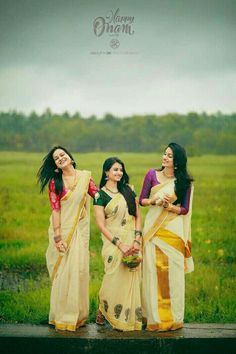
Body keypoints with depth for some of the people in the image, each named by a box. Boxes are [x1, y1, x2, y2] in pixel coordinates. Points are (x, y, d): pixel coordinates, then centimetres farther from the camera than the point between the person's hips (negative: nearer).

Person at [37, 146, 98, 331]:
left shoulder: (85, 176, 5)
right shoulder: (55, 182, -3)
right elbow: (55, 210, -9)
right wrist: (57, 237, -15)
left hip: (80, 229, 2)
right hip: (62, 229, -2)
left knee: (80, 269, 4)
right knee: (63, 272, 0)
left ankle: (78, 315, 18)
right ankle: (63, 317, 12)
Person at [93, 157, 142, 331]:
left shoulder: (128, 190, 9)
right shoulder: (100, 194, -3)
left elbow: (138, 215, 7)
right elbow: (101, 224, -7)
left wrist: (137, 240, -5)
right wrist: (120, 245, -13)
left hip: (132, 241, 3)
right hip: (113, 242, -3)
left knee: (131, 280, 3)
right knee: (114, 279, -3)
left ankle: (130, 317, 14)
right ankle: (102, 310, 20)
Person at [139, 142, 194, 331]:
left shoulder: (184, 181, 2)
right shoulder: (152, 174, 3)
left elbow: (184, 209, 2)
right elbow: (141, 200, 6)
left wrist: (168, 205, -14)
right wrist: (153, 200, -14)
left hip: (173, 230, 0)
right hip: (153, 228, 1)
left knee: (173, 272, 2)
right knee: (153, 271, 0)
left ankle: (172, 317, 14)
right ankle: (154, 317, 10)